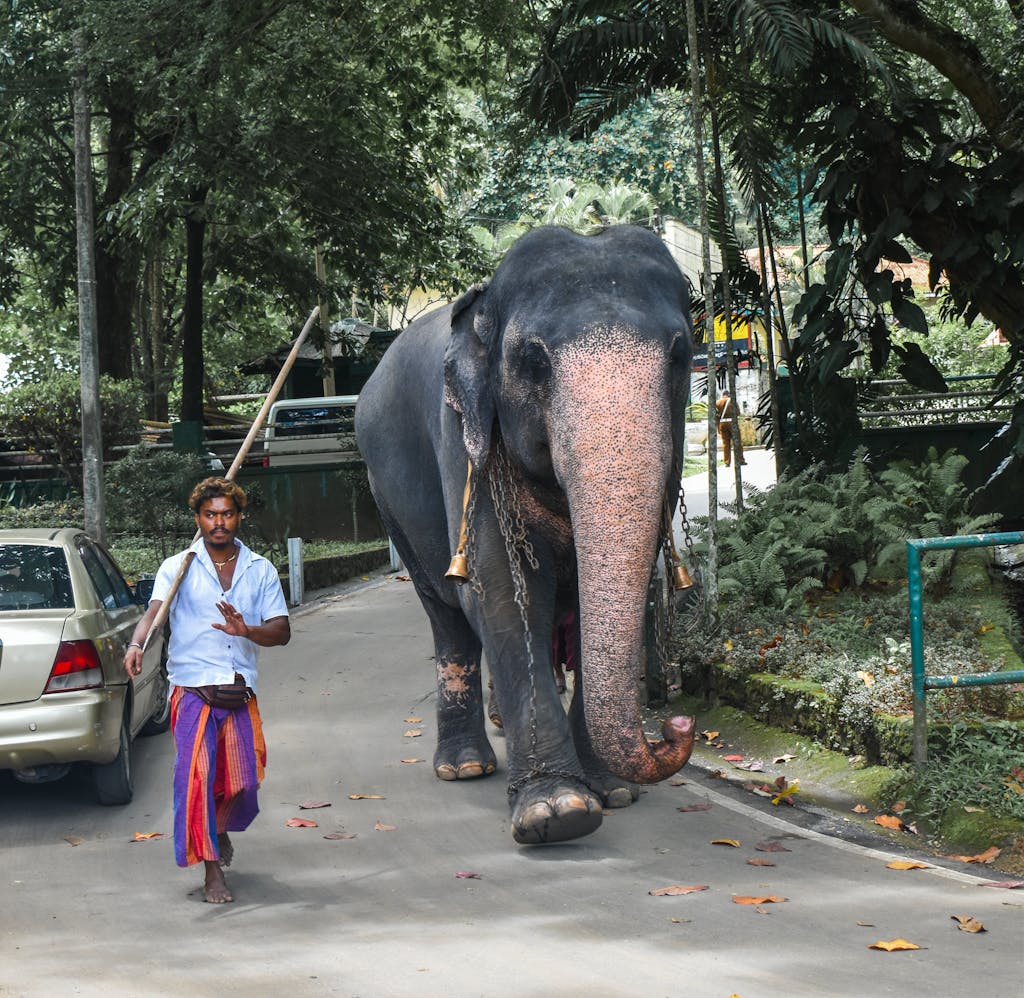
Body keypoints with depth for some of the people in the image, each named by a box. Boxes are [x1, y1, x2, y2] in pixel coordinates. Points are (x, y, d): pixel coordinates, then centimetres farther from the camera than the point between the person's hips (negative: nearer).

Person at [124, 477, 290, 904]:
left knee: (242, 781, 2)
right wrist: (136, 645, -35)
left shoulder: (260, 570, 11)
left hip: (240, 692, 3)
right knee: (197, 774, -15)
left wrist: (246, 630, -16)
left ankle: (220, 829, 36)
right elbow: (155, 610, -13)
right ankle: (212, 870, -9)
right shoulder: (178, 568, 3)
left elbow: (282, 631, 6)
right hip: (193, 689, -3)